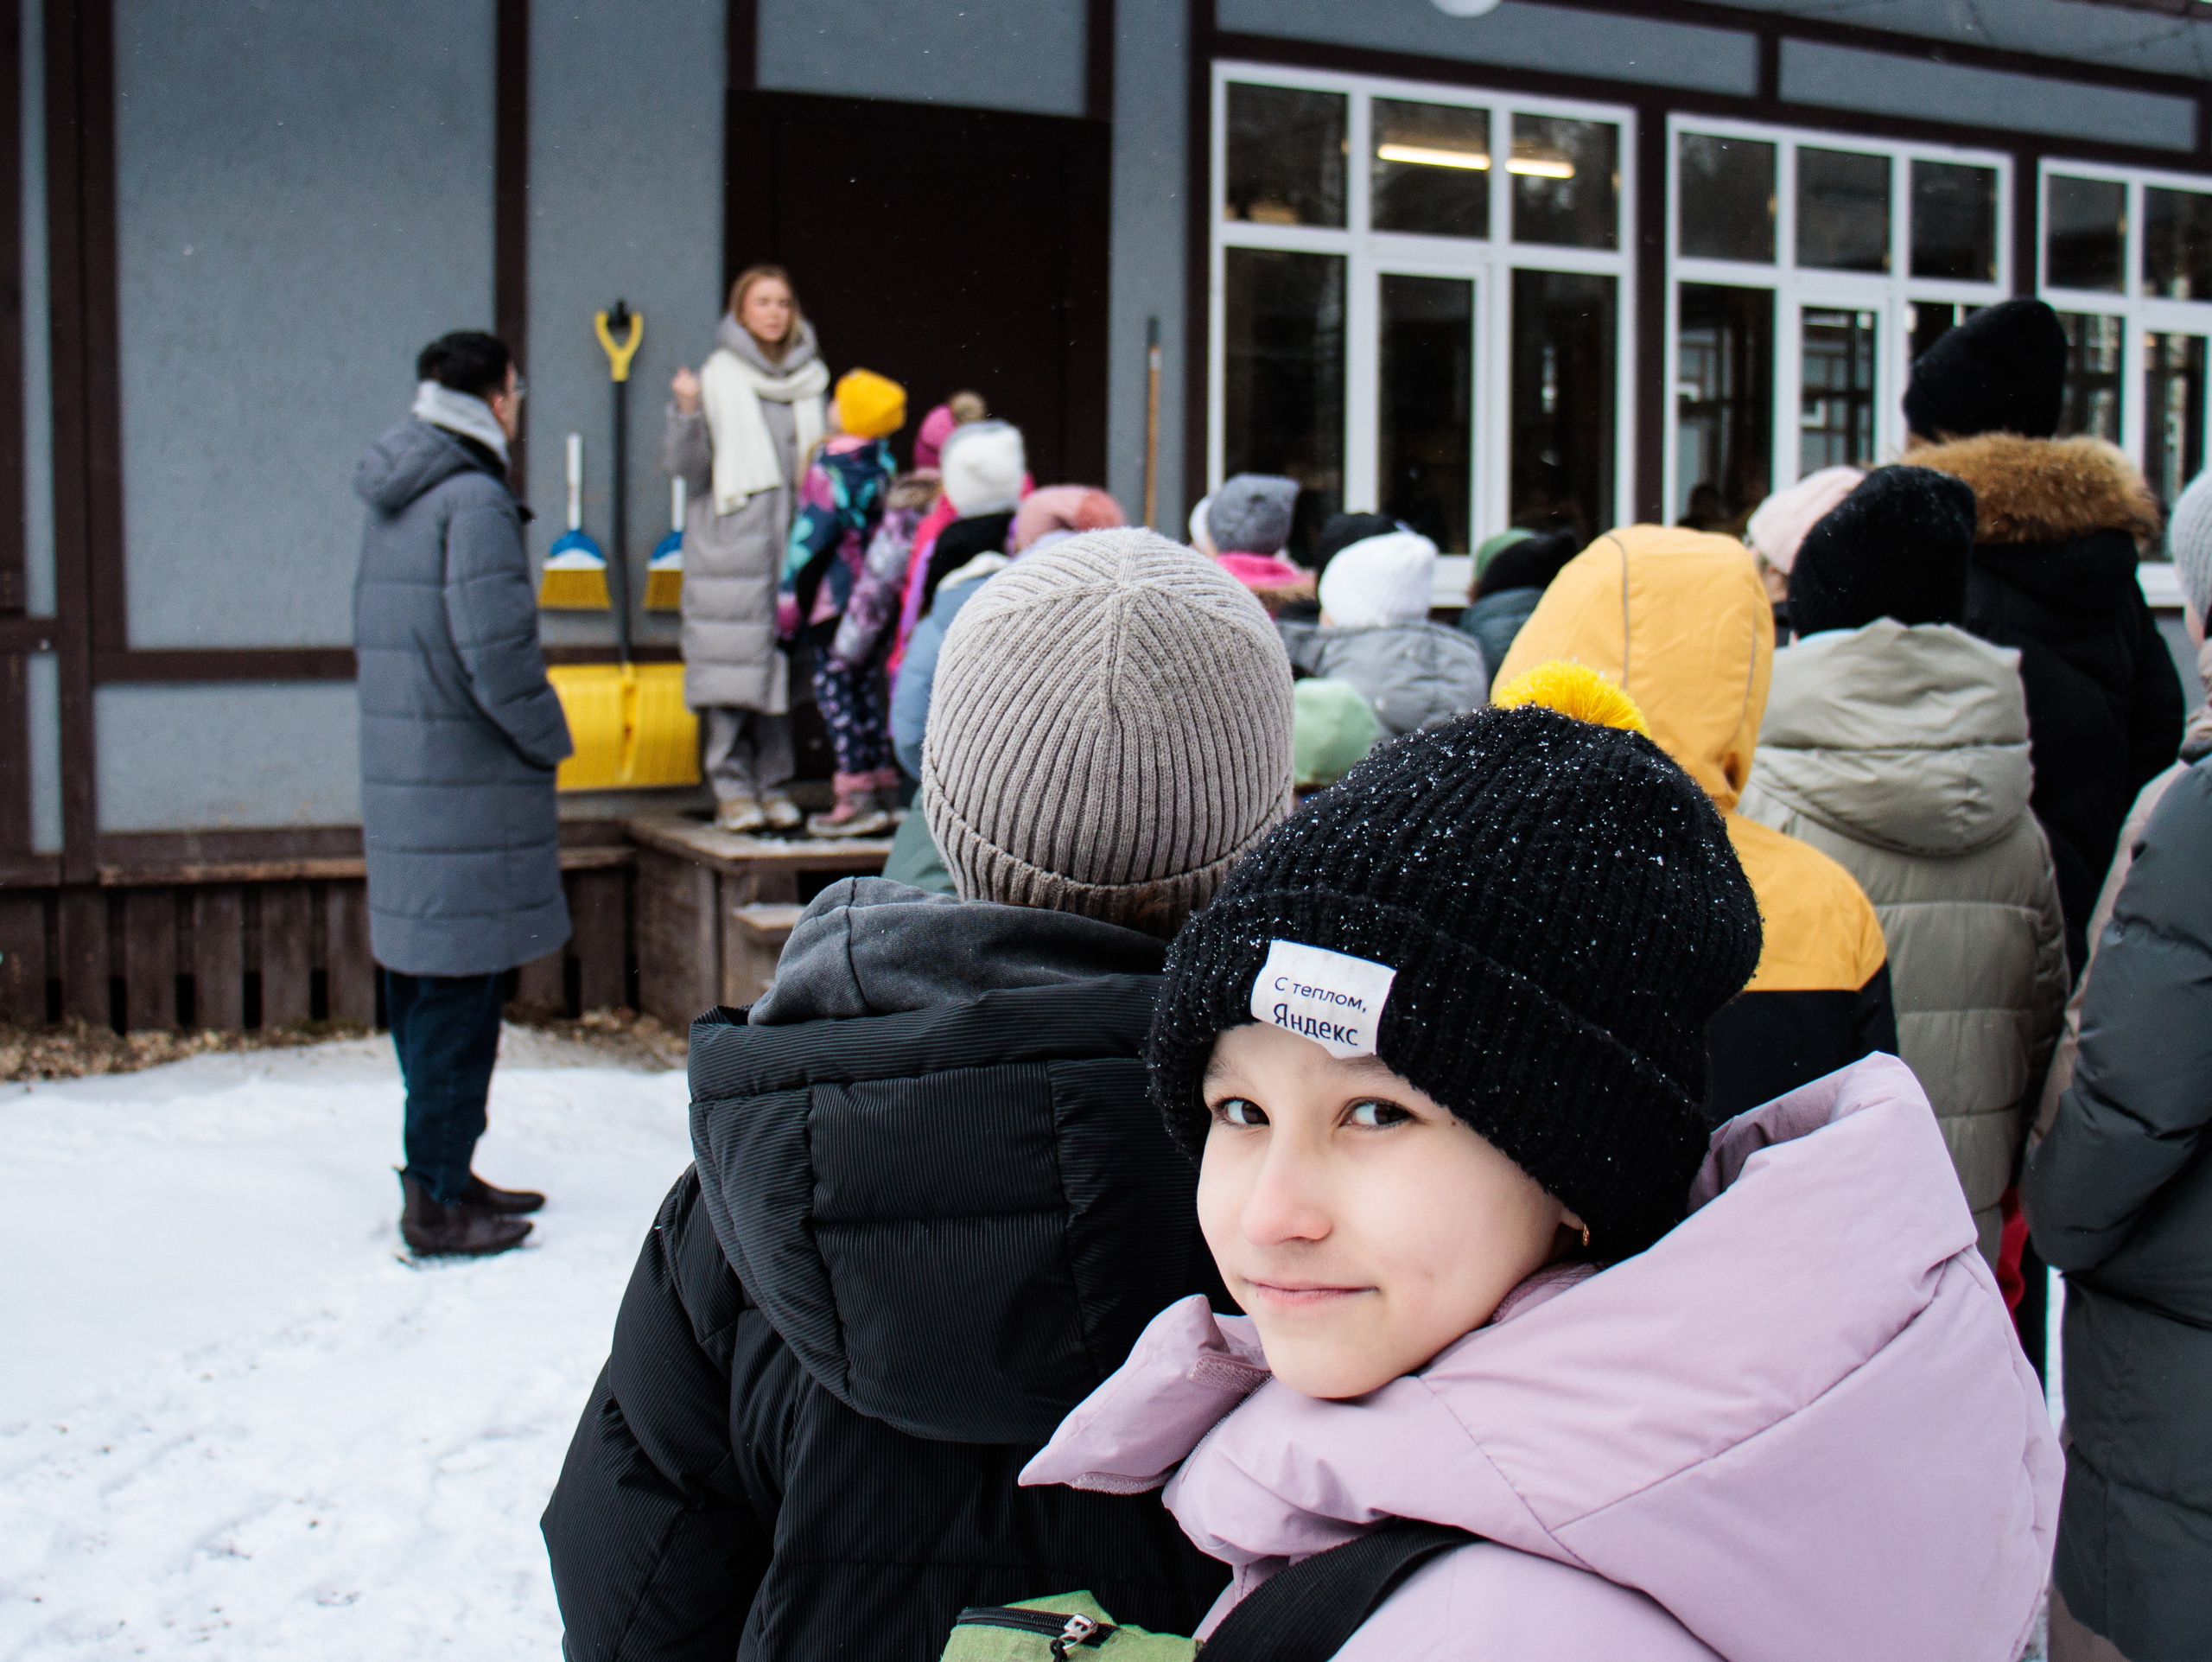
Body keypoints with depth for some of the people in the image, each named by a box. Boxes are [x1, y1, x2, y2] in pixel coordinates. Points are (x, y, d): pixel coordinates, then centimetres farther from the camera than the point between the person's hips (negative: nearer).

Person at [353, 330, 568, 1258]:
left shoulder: (392, 502, 14)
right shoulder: (473, 499, -15)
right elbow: (497, 650, -21)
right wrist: (548, 739, -6)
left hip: (399, 777, 9)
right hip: (468, 788, -9)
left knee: (422, 979, 15)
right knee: (459, 989, -3)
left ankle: (439, 1173, 26)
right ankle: (438, 1204, 3)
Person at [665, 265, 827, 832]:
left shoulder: (807, 380, 13)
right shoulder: (718, 378, 0)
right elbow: (682, 463, -6)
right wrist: (686, 412, -21)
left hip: (788, 541, 4)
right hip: (729, 546, -4)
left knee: (782, 666, 4)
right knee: (732, 664, -6)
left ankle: (774, 785, 12)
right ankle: (732, 790, 1)